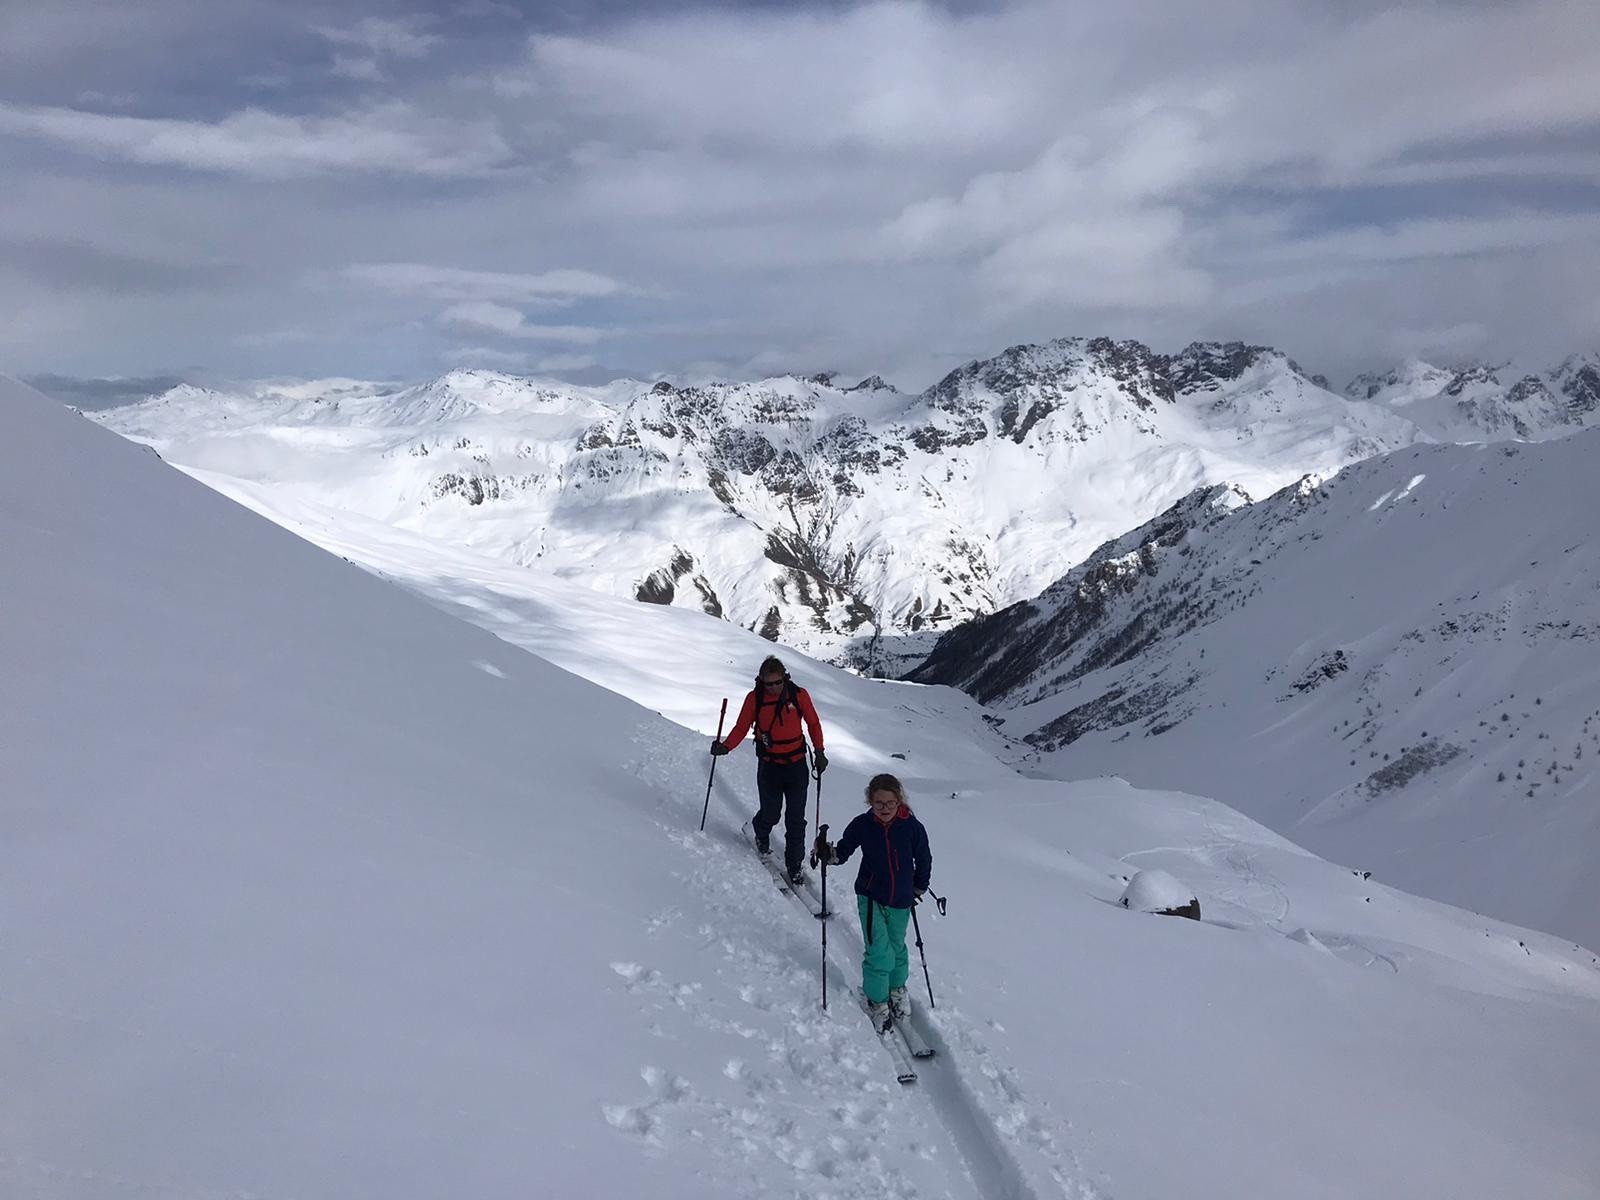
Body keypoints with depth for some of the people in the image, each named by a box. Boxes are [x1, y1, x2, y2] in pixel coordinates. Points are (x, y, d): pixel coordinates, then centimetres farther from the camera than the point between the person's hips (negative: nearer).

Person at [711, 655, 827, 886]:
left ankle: (795, 865, 15)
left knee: (796, 819, 1)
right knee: (771, 813, 5)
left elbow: (813, 723, 5)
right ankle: (761, 834, 41)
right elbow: (742, 727, -4)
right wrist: (725, 746, -19)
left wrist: (819, 752, 3)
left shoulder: (799, 695, -7)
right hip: (769, 766, 0)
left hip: (796, 765, 0)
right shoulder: (754, 698, -7)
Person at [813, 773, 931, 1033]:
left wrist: (918, 889, 10)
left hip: (901, 901, 1)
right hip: (870, 897, -1)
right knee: (878, 952, -8)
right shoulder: (862, 825, -14)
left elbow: (924, 860, 0)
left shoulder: (912, 827, -15)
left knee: (896, 948, 19)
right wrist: (827, 853, -25)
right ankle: (877, 1002, 13)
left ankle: (897, 989, 46)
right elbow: (843, 851, -3)